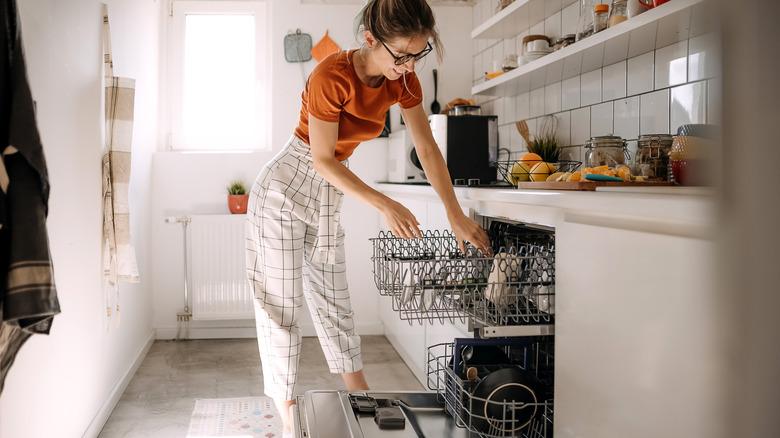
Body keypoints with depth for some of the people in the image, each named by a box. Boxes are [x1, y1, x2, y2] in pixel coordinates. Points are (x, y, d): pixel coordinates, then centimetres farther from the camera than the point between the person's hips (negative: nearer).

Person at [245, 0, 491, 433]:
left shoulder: (403, 80, -9)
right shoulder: (332, 75, -28)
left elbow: (427, 148, -4)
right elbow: (323, 160, -23)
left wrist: (456, 214, -6)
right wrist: (384, 205, -26)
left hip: (327, 193, 6)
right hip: (286, 187, -6)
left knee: (333, 297, 14)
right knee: (282, 300, 2)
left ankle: (361, 398, 23)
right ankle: (286, 409, 14)